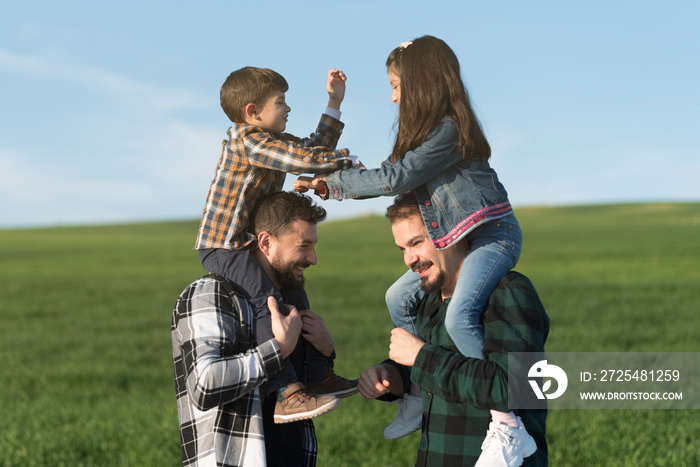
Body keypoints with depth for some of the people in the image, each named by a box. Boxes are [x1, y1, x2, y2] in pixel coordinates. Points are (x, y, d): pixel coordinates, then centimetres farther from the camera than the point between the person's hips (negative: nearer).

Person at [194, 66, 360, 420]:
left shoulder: (271, 140, 14)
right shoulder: (246, 139, -17)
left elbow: (316, 149, 22)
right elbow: (307, 159, -24)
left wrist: (334, 103, 22)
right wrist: (345, 158, -10)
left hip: (246, 245, 11)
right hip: (222, 247, -11)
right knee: (268, 299, -29)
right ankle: (286, 391, -34)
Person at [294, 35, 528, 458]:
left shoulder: (449, 129, -18)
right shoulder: (432, 129, 13)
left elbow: (396, 178, -19)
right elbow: (395, 177, 18)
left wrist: (335, 181, -7)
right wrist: (328, 186, 16)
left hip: (493, 234, -11)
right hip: (457, 240, 11)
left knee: (459, 316, -30)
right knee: (400, 298, 13)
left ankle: (504, 419, -28)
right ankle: (418, 393, 19)